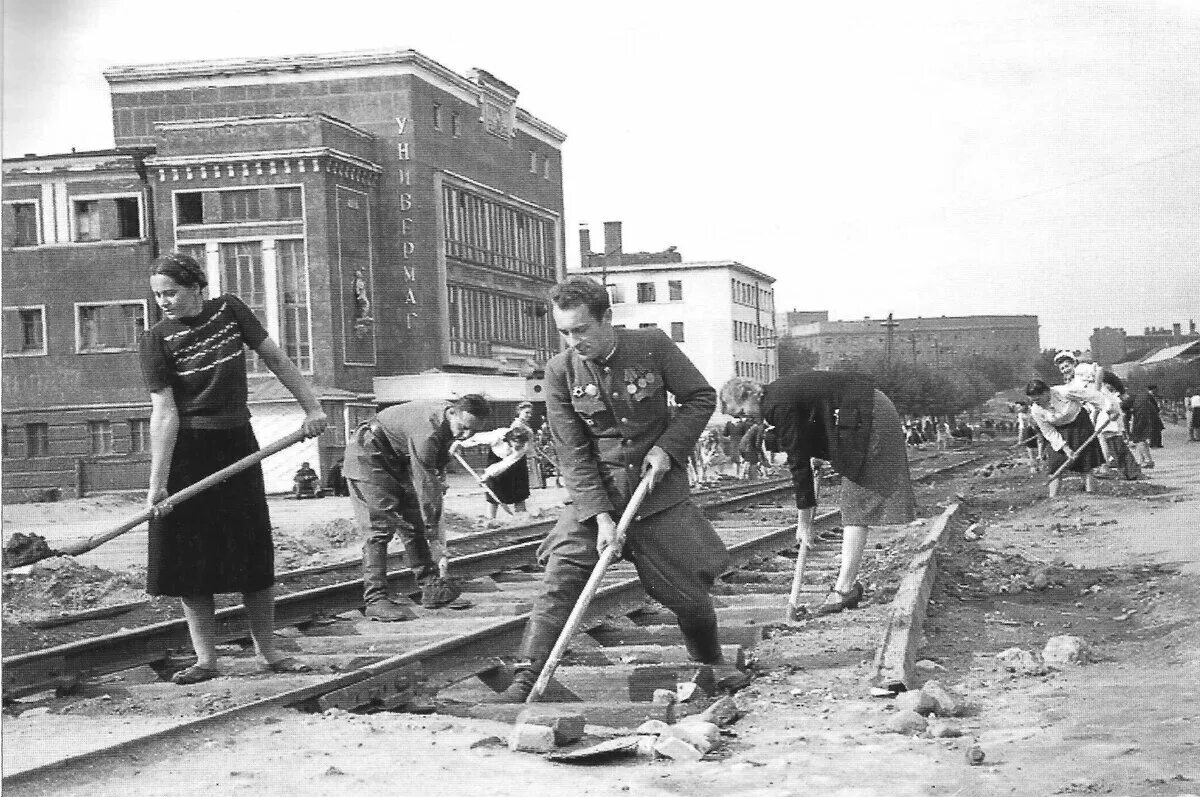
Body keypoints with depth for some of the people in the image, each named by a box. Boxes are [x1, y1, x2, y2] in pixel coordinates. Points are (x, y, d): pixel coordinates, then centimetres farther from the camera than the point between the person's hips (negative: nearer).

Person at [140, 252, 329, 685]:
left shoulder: (230, 311, -2)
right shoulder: (156, 341, -10)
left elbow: (275, 359, 6)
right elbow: (164, 411, -16)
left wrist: (312, 406, 3)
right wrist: (157, 481, -22)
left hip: (237, 445, 2)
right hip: (186, 453, -2)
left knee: (255, 552, 6)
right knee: (191, 557, -1)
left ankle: (267, 652, 16)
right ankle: (206, 660, 7)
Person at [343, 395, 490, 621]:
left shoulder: (449, 418, -8)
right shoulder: (427, 432, -36)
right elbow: (425, 486, -33)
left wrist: (439, 478, 0)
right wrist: (435, 537, -30)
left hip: (398, 458, 9)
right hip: (368, 456, -9)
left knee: (414, 524, 3)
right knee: (379, 526, -17)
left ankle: (431, 589, 4)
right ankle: (375, 599, -19)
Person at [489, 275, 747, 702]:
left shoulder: (652, 345, -11)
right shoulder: (560, 371, -11)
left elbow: (702, 397, 1)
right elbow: (573, 455, -11)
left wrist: (666, 447, -12)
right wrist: (601, 517, -19)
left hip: (661, 494, 0)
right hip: (596, 495, 0)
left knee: (688, 591, 7)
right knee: (559, 581, -15)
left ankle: (711, 662, 35)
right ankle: (527, 680, -12)